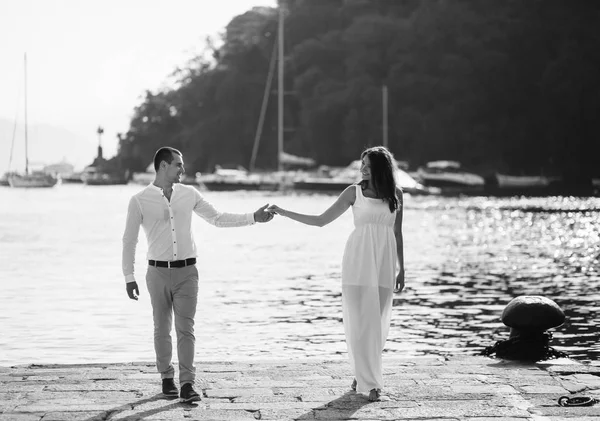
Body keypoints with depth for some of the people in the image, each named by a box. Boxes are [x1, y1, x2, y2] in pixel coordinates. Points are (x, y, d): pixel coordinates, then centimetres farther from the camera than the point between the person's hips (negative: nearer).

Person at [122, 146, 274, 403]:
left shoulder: (189, 194, 5)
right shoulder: (140, 201, -3)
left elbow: (217, 218, 12)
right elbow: (129, 240, 3)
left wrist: (253, 218, 5)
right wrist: (129, 277, 2)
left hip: (187, 271, 1)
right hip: (158, 272, -1)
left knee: (185, 328, -6)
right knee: (162, 329, 7)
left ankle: (187, 384, -9)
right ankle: (167, 378, 22)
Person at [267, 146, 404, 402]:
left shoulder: (395, 194, 7)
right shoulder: (354, 192, 3)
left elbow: (397, 233, 13)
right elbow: (321, 220, 5)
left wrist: (401, 269, 12)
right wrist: (285, 213, 0)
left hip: (384, 263, 2)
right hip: (358, 259, -2)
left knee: (378, 323, 1)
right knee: (360, 321, -4)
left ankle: (363, 373, 20)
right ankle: (369, 382, 2)